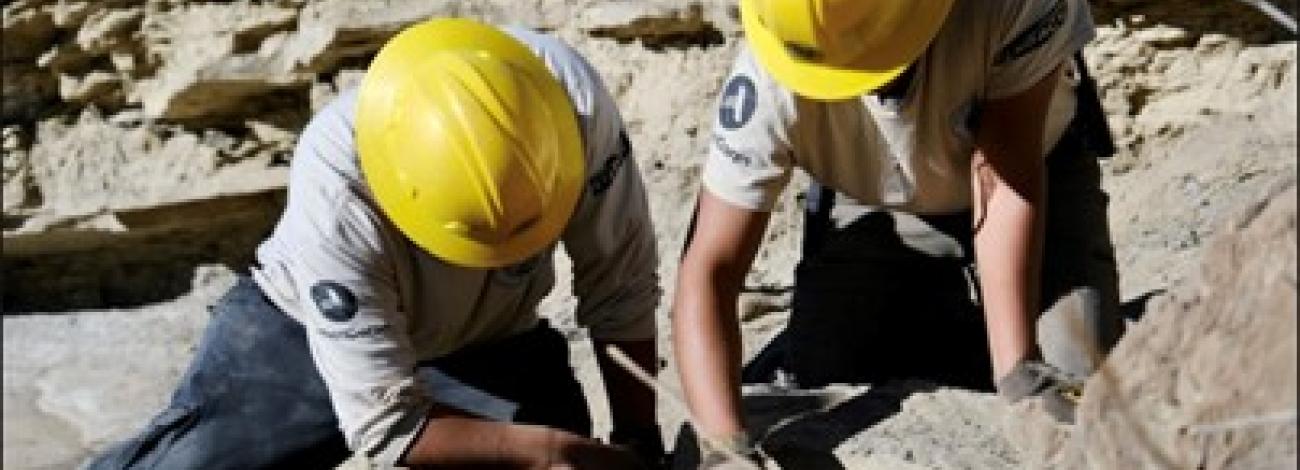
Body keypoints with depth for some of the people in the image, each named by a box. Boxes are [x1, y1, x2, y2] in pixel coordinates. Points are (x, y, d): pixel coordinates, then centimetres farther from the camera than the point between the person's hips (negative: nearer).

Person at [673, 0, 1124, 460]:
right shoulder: (766, 81, -35)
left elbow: (1009, 179, -32)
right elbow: (708, 272, -33)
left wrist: (1018, 375, -36)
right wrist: (726, 446, -46)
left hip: (1035, 176, -1)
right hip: (875, 211, 1)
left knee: (1078, 395, -18)